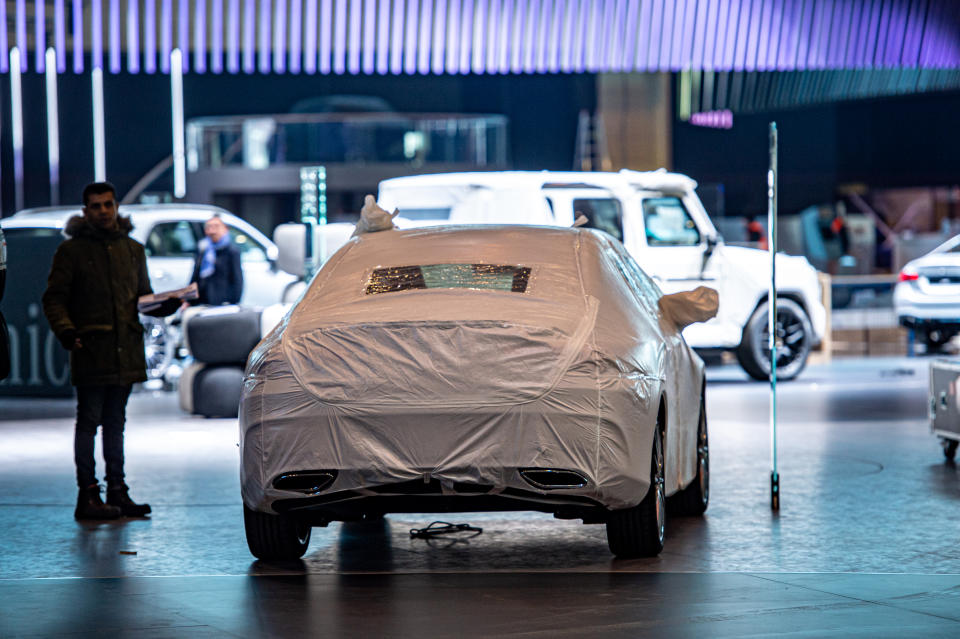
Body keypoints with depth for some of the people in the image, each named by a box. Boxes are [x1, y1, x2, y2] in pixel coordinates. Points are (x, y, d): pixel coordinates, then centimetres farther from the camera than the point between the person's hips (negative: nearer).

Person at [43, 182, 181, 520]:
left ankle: (117, 491, 17)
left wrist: (165, 305, 2)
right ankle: (88, 495, -3)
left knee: (115, 422, 12)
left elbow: (143, 295, 22)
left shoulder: (132, 249, 15)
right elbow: (54, 299, -4)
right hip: (89, 350, -5)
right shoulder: (72, 250, -1)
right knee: (89, 421, -4)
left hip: (126, 351, 5)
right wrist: (66, 331, -20)